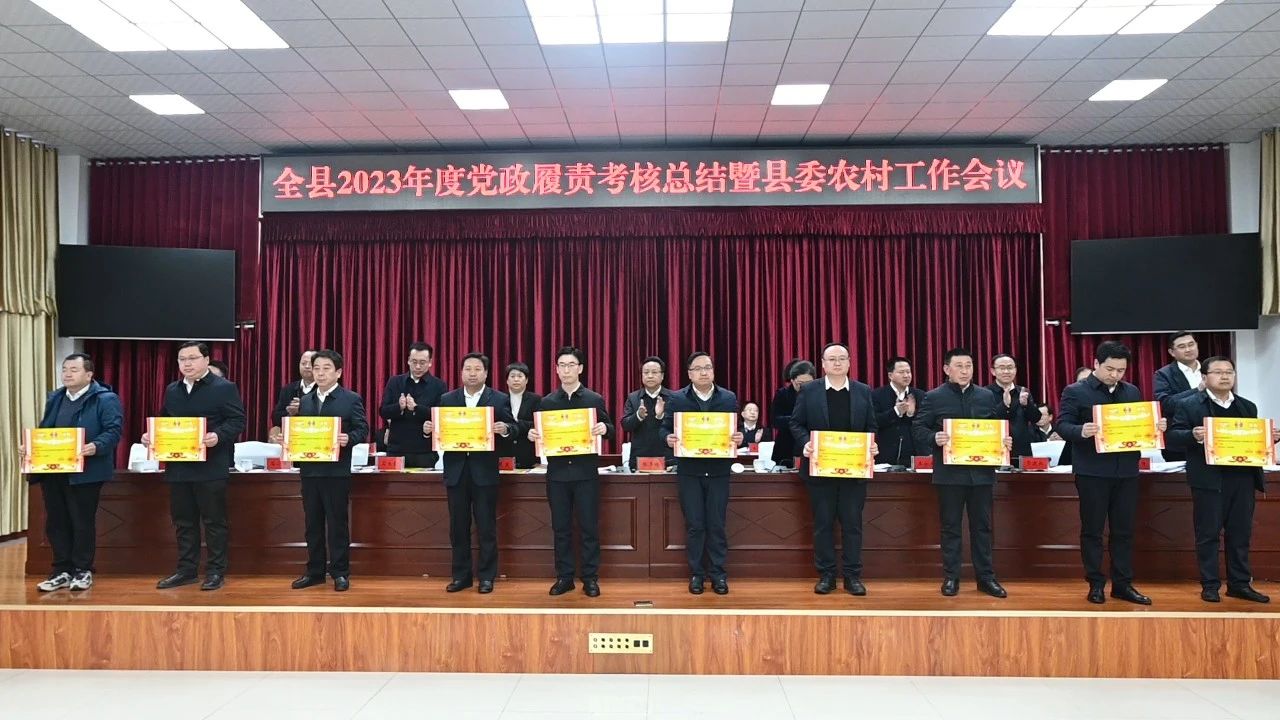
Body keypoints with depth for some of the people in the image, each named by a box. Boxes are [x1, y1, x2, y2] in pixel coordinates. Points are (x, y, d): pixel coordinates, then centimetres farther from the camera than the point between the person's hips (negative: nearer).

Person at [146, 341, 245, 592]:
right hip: (178, 467, 6)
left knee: (214, 521, 1)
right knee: (183, 521, 12)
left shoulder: (224, 388, -5)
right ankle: (186, 569, 22)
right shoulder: (172, 390, 15)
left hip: (210, 467, -6)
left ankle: (216, 571, 9)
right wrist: (151, 435, 2)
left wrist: (218, 436, -26)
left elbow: (237, 421, -10)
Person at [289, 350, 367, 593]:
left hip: (336, 471, -5)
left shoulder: (351, 399, -2)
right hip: (309, 470, 5)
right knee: (313, 524, 11)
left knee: (337, 523, 1)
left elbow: (362, 429, -6)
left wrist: (348, 438, -24)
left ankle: (340, 572, 10)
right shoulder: (304, 400, 14)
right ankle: (315, 571, 21)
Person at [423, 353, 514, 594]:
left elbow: (512, 428, -2)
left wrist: (504, 429, -23)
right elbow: (439, 431, 8)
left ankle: (487, 576, 13)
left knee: (486, 527, 3)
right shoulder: (447, 399, 9)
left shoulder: (499, 399, 2)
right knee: (458, 526, 9)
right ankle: (461, 575, 20)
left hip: (484, 471, -2)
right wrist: (428, 429, -13)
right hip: (456, 471, 3)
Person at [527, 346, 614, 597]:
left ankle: (590, 578, 12)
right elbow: (541, 434, 10)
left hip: (586, 472, -2)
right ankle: (564, 577, 17)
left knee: (589, 527, 2)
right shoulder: (547, 402, 7)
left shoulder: (595, 399, 2)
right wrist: (533, 435, -12)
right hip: (557, 472, 2)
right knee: (561, 528, 8)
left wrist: (605, 429, -19)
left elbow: (609, 430, 3)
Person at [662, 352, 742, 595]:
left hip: (718, 470, 1)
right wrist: (668, 438, -20)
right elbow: (665, 429, 2)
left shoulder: (729, 398, 4)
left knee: (717, 524, 5)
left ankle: (718, 574, 16)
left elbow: (737, 430, 5)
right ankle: (696, 574, 16)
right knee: (694, 525, 5)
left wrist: (739, 438, -17)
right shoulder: (677, 399, 1)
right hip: (689, 471, 0)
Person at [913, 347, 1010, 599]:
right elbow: (919, 428, -3)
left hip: (981, 472, 3)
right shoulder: (934, 397, -1)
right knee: (950, 526, 6)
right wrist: (934, 438, -21)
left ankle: (986, 577, 18)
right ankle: (951, 577, 14)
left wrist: (1005, 441, -5)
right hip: (950, 473, -3)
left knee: (982, 525, 9)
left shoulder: (987, 396, 9)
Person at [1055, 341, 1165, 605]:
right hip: (1092, 471, -4)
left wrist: (1158, 426, -7)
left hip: (1126, 471, 5)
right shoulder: (1075, 392, -4)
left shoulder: (1132, 392, 12)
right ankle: (1095, 584, 12)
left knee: (1124, 530, 9)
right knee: (1092, 530, 3)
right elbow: (1062, 425, -10)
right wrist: (1081, 431, -30)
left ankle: (1123, 584, 19)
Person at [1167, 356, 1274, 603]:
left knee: (1240, 533, 10)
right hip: (1209, 480, -4)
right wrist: (1193, 436, -25)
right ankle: (1210, 585, 9)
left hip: (1242, 479, 5)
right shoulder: (1187, 405, 0)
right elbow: (1173, 437, -6)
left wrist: (1270, 438, -2)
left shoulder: (1248, 407, 16)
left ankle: (1240, 584, 20)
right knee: (1208, 534, 1)